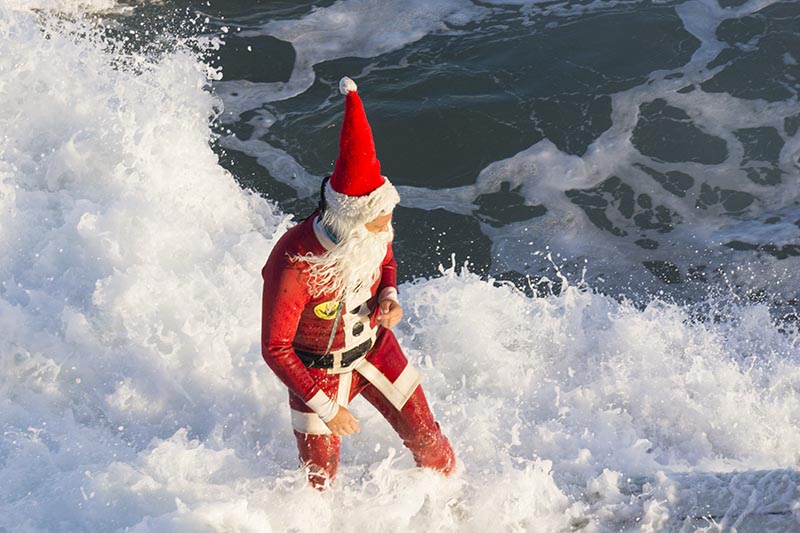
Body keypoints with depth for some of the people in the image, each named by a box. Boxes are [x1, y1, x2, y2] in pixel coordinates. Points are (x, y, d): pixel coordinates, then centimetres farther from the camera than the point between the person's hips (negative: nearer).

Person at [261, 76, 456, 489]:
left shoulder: (374, 231, -21)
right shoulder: (292, 268, -38)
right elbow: (275, 349, -26)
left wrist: (390, 297, -16)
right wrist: (325, 408, -23)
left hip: (374, 347, 4)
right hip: (317, 368, -4)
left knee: (427, 439, 14)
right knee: (319, 482, 10)